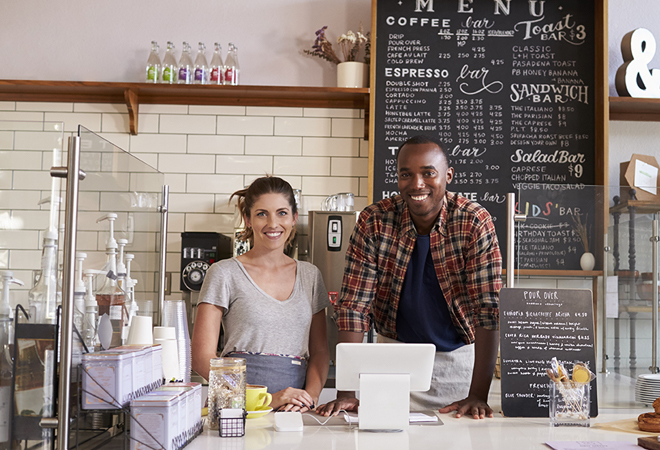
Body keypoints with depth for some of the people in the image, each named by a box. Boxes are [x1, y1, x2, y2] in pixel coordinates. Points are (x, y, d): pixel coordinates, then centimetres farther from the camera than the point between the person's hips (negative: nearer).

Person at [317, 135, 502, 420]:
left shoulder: (475, 222, -15)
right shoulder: (374, 222, -12)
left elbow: (488, 310, -18)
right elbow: (354, 306, -13)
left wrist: (478, 395, -26)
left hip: (459, 356, 0)